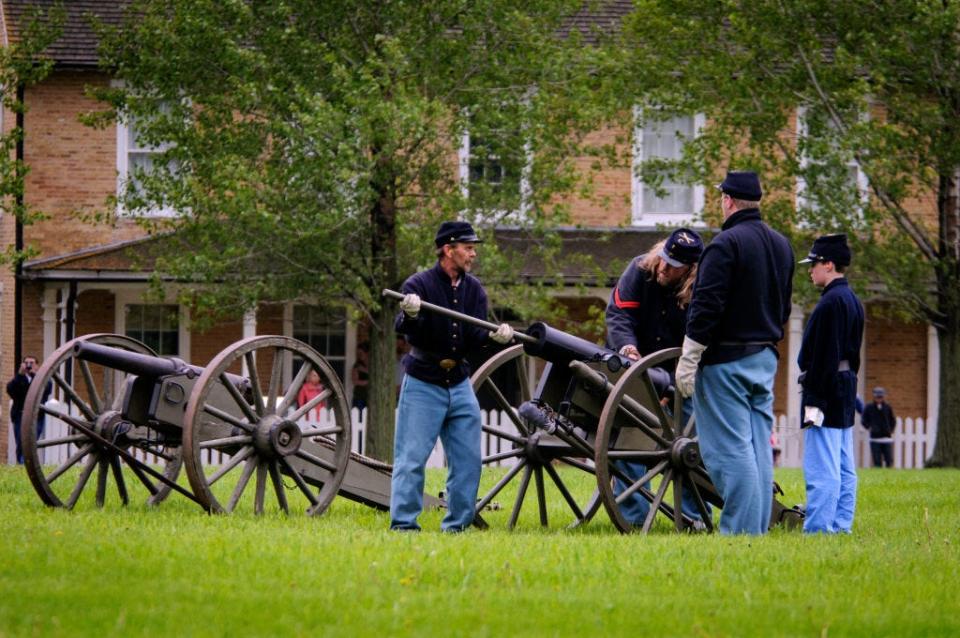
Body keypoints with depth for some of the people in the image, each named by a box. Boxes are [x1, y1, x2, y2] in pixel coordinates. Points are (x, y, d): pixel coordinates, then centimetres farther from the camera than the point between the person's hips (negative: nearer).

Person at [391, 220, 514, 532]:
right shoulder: (419, 284, -10)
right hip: (422, 386, -6)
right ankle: (403, 523, -4)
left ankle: (457, 525, 13)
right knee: (412, 458, -7)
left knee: (468, 459, 6)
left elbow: (474, 339, -3)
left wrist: (493, 336, -25)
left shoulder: (474, 289, 6)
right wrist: (410, 316, -46)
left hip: (459, 386, 6)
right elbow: (406, 330, -23)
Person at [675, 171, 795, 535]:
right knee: (759, 447, 9)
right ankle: (758, 529, 9)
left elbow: (706, 308, -17)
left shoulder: (726, 244, -13)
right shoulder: (781, 245, 13)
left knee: (729, 448, -7)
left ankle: (739, 530, -10)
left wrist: (687, 362, -15)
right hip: (765, 360, 8)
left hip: (725, 360, -8)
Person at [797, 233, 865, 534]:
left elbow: (823, 356, -19)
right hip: (845, 393, 11)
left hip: (826, 392, -11)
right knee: (844, 470, 11)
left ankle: (818, 529, -13)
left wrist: (813, 401, -20)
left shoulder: (831, 302, -15)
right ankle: (841, 526, 13)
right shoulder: (852, 301, 15)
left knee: (821, 470, -11)